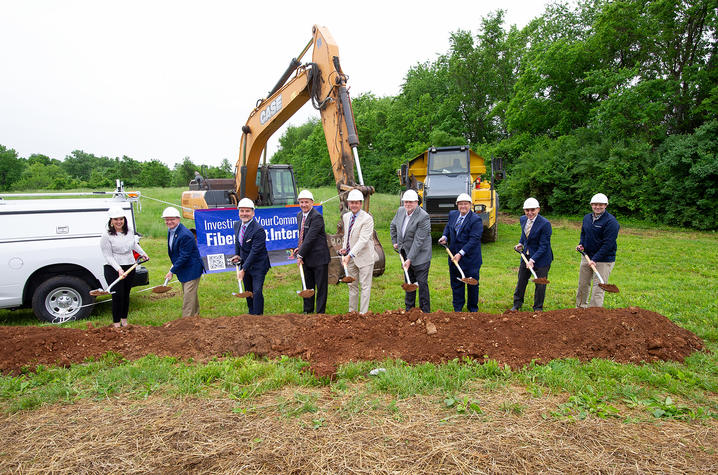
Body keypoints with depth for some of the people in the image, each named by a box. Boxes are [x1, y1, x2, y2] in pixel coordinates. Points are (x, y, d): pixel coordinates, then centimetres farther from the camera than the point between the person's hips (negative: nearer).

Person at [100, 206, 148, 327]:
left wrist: (142, 253, 33)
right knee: (118, 296, -5)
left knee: (126, 295, 13)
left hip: (130, 267, 5)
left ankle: (124, 320, 26)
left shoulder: (129, 232, 7)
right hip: (114, 270, -5)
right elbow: (108, 256, -14)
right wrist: (119, 269, -23)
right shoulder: (106, 236, -11)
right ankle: (116, 323, 9)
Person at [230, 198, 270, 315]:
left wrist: (243, 269, -24)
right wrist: (237, 255, 0)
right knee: (248, 292, 17)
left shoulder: (258, 230, -24)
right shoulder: (237, 225, 1)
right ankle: (251, 314, 33)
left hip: (258, 266, -7)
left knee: (257, 292, -10)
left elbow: (254, 252, -24)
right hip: (245, 263, 7)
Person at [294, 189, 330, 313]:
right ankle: (308, 311, 29)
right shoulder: (299, 215, 9)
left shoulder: (317, 217, -18)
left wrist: (300, 254, -18)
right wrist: (299, 248, 5)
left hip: (319, 257, -8)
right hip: (307, 257, 8)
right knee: (308, 286, 16)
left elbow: (310, 237, -21)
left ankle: (320, 312, 15)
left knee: (321, 287, 5)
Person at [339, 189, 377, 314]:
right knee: (352, 285, 16)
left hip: (364, 257, -7)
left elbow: (363, 240, -24)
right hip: (350, 257, 7)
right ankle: (352, 311, 28)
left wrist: (350, 255, -29)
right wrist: (344, 248, 2)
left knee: (365, 286, 2)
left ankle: (363, 313, 11)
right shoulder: (346, 216, 7)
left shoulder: (367, 218, -17)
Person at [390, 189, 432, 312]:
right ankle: (409, 309, 29)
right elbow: (393, 226, 22)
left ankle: (425, 312, 10)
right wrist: (394, 241, 15)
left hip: (420, 256, -7)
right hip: (405, 253, 7)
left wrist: (410, 259, -24)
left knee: (422, 284, -2)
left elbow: (418, 240, -23)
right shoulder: (400, 211, 1)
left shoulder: (423, 217, -21)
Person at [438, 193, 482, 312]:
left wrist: (461, 254, -24)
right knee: (456, 283, 13)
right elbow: (448, 227, 24)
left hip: (470, 258, -5)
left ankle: (473, 309, 25)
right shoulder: (452, 214, 6)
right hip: (454, 256, 5)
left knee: (472, 284, 8)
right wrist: (445, 237, 2)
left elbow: (474, 240, -20)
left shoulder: (476, 220, -14)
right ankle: (457, 308, 26)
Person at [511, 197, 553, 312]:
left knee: (540, 284, 6)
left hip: (541, 258, -6)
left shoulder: (545, 224, -22)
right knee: (521, 281, 15)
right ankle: (517, 304, 31)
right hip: (526, 255, 6)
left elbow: (543, 246, -22)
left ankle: (538, 308, 23)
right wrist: (520, 243, 4)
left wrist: (533, 260, -26)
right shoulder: (523, 219, -1)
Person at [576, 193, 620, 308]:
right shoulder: (587, 218, 8)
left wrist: (595, 259, -23)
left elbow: (608, 244, -19)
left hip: (604, 260, -7)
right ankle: (580, 307, 34)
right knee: (582, 285, 17)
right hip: (586, 256, 7)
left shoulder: (611, 221, -15)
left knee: (598, 288, -5)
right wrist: (581, 244, 4)